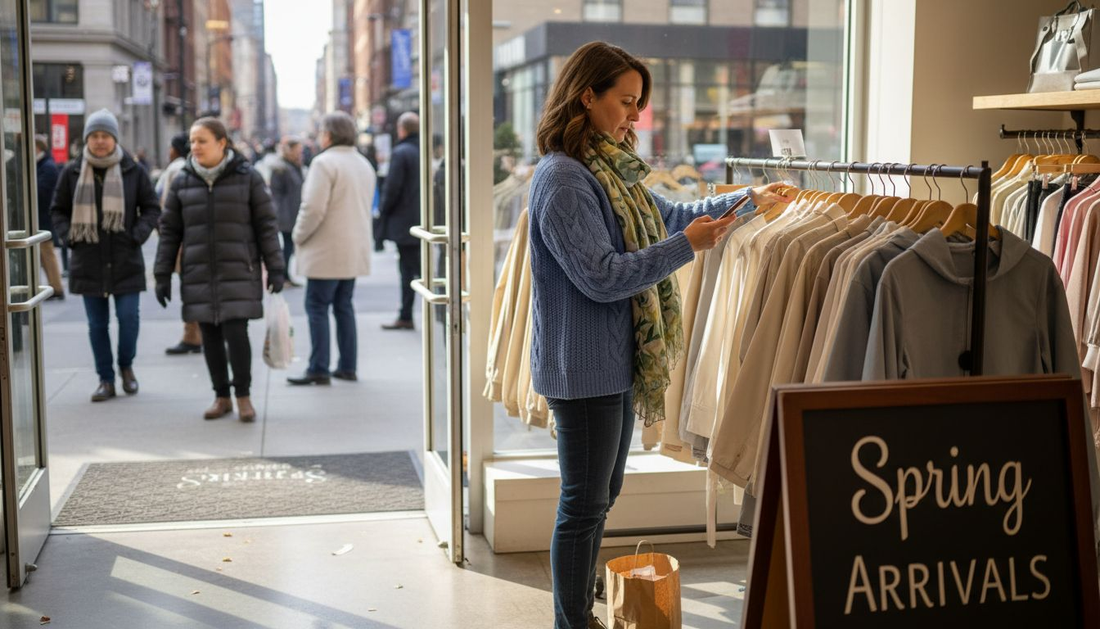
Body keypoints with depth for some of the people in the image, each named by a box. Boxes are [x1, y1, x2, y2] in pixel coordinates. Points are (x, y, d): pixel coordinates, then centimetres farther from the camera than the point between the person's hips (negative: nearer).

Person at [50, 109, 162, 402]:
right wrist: (69, 235, -3)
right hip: (88, 262, 1)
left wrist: (138, 234, -7)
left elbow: (152, 207, 7)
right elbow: (57, 210, 13)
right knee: (97, 323, 6)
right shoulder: (72, 172, 3)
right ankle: (105, 380, 16)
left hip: (126, 260, -1)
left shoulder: (133, 171, 0)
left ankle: (126, 366, 20)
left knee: (128, 316, -6)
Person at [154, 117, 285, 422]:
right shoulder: (182, 181, 6)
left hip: (238, 271, -3)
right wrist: (163, 274, 4)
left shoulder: (247, 177, -1)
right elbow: (170, 230, 9)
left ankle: (243, 396, 6)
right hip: (198, 274, 3)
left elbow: (266, 225, 0)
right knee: (210, 337, 5)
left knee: (235, 333, -11)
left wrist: (275, 268, -3)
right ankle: (221, 397, 19)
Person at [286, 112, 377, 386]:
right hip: (356, 250, 8)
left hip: (327, 250, -8)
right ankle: (347, 366, 16)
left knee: (317, 306, -2)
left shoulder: (324, 162, -14)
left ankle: (318, 369, -2)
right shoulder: (364, 164, 13)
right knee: (344, 306, 14)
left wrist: (299, 236, -6)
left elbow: (313, 208, -21)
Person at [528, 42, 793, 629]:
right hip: (583, 367, -10)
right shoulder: (562, 178, -18)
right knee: (584, 504, 0)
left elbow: (668, 215, 26)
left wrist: (747, 200, 23)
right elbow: (600, 275, -23)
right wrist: (686, 245, -19)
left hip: (616, 362, 10)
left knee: (600, 495, 19)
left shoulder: (610, 168, 12)